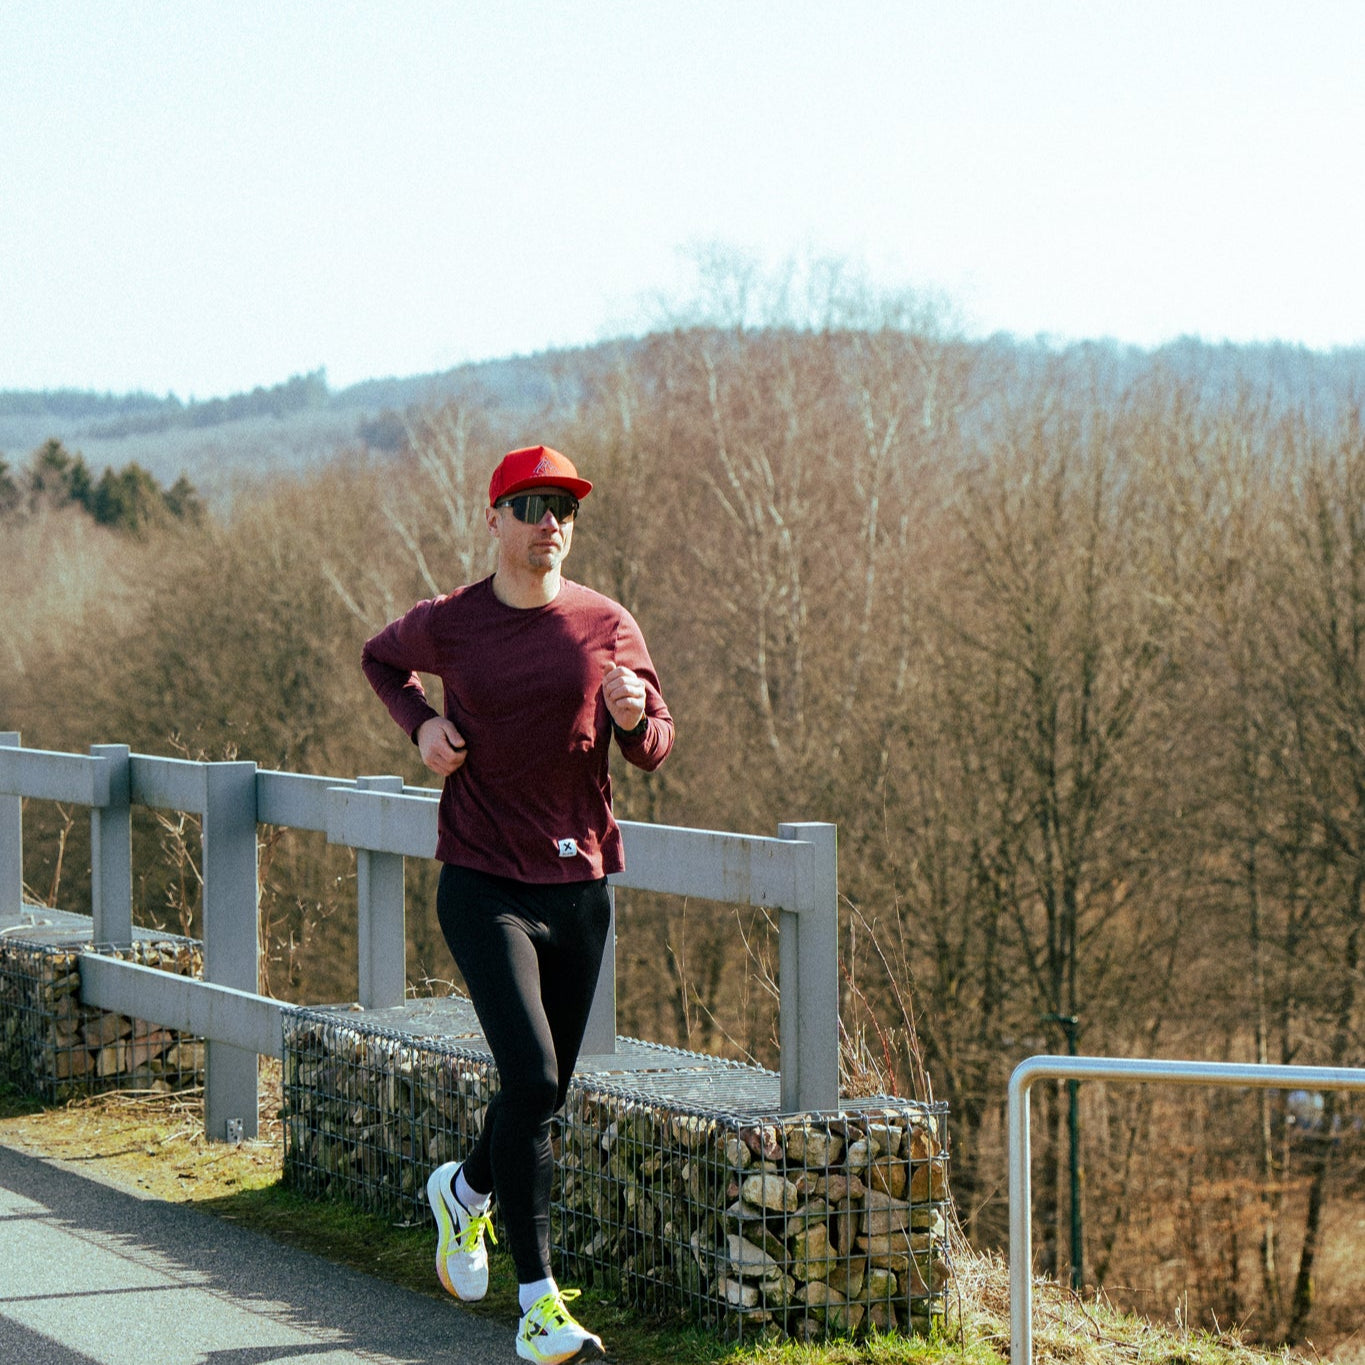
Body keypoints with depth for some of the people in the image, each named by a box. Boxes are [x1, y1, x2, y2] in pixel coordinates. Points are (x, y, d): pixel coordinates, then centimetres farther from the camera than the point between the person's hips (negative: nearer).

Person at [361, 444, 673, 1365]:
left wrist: (634, 718, -15)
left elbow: (655, 751, 8)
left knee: (549, 1091, 13)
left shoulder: (610, 627, 2)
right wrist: (421, 724, 1)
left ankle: (466, 1192, 47)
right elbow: (380, 658, 20)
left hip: (581, 885, 3)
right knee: (531, 1080, -17)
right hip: (485, 885, -3)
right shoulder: (447, 626, -2)